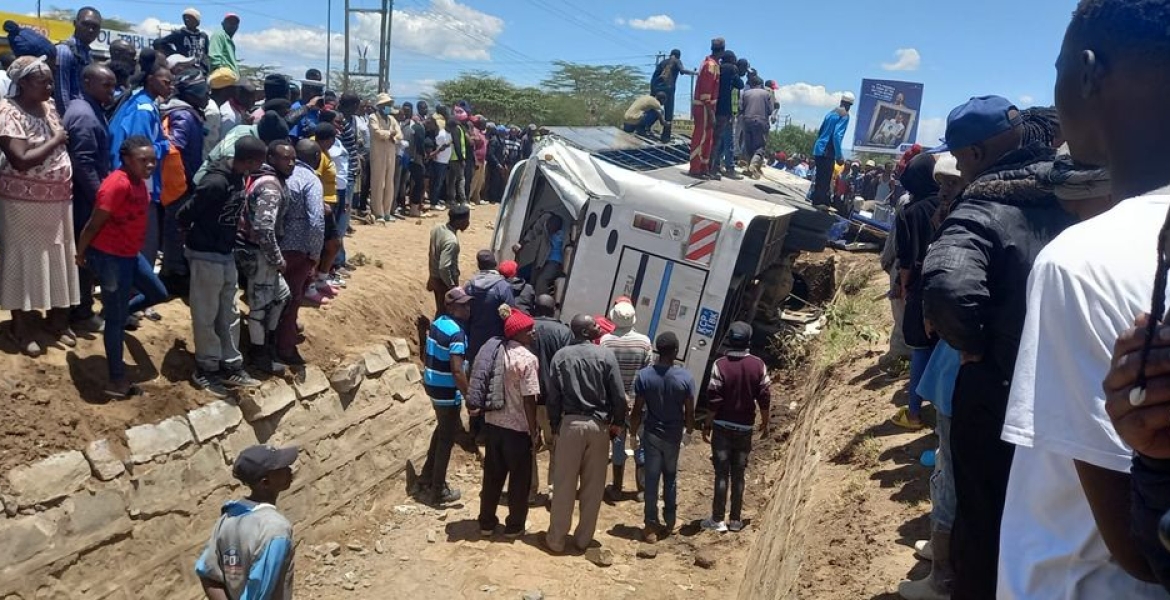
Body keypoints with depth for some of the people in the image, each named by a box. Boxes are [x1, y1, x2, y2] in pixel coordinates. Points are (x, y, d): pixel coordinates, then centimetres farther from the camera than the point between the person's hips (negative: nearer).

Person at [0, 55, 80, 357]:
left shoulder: (49, 105, 7)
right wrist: (55, 141, -16)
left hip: (58, 199, 7)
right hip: (25, 203, -6)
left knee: (57, 259, 13)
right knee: (27, 261, 4)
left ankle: (58, 320, 27)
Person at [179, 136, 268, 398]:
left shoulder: (238, 177, 1)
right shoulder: (216, 182, -26)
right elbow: (185, 215, -17)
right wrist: (197, 235, -1)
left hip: (227, 254, 9)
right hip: (206, 256, -9)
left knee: (229, 313, 15)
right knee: (206, 315, 6)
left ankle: (231, 366, 26)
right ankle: (205, 369, 19)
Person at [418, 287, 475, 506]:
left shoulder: (437, 323, 4)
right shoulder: (456, 332, -23)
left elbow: (426, 356, 14)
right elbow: (457, 371, -27)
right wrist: (470, 397, -19)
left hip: (433, 386, 9)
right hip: (448, 392, -9)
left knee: (441, 431, 25)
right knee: (447, 439, 5)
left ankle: (426, 478, 35)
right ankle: (438, 491, 16)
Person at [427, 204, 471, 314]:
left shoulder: (437, 228, -4)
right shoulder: (451, 241, -31)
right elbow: (444, 268, -32)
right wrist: (452, 287, -19)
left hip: (435, 278, 8)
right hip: (444, 281, -8)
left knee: (440, 310, 24)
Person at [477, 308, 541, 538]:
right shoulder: (528, 359, -18)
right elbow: (529, 400, -19)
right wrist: (535, 433, -12)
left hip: (492, 423, 6)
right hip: (518, 428, -6)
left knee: (492, 475, 18)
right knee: (519, 478, 10)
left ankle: (487, 522, 27)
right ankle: (514, 526, 21)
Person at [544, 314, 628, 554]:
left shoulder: (561, 356, 0)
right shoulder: (606, 355, -6)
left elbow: (553, 396, 1)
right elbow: (619, 395, -6)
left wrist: (555, 424, 12)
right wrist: (617, 423, 8)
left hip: (571, 423, 1)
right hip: (599, 425, -1)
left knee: (564, 485, 7)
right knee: (593, 487, 11)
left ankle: (556, 540, 13)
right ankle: (583, 539, 20)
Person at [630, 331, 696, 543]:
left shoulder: (644, 375, -14)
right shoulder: (685, 377, -15)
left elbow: (637, 410, -9)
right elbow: (689, 411, -7)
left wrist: (633, 431, 6)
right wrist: (689, 428, 12)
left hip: (651, 434, 0)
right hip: (673, 435, 1)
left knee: (652, 479, 7)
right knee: (670, 478, 19)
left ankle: (652, 525, 9)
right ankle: (670, 520, 30)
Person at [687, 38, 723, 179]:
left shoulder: (711, 63, 14)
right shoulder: (711, 65, -16)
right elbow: (706, 90, -21)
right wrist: (710, 112, -23)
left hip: (707, 105, 10)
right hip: (704, 106, -10)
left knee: (708, 138, 14)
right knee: (701, 137, -6)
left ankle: (704, 167, 20)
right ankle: (695, 169, -4)